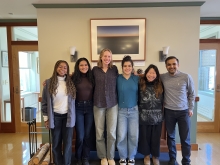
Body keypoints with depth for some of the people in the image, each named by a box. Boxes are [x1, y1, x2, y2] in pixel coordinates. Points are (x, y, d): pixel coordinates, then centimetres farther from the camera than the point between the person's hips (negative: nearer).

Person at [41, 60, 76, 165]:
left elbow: (73, 100, 7)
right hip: (55, 116, 0)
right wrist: (46, 118, 0)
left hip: (68, 116, 1)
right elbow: (44, 102, 1)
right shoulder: (49, 83, -3)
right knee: (56, 143, 11)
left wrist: (72, 115, 3)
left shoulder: (71, 82, 1)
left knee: (68, 143, 5)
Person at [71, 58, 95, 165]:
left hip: (90, 107, 2)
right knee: (80, 136, 2)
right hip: (78, 107, -2)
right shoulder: (74, 78, -4)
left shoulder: (92, 77, 4)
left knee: (87, 135, 11)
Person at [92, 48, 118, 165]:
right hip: (98, 104, 0)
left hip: (112, 104, 0)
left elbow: (117, 84, 11)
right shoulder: (95, 69, 2)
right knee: (99, 132, 9)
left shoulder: (114, 69, 4)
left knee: (112, 132, 7)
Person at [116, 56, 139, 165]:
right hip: (121, 110, -1)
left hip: (134, 110, 1)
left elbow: (140, 93, 8)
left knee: (133, 135, 7)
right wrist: (116, 106, -4)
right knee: (121, 135, 0)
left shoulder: (137, 78, 2)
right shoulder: (118, 78, -3)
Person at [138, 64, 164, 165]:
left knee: (156, 137, 12)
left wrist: (161, 112, 1)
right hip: (144, 116, -1)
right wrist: (139, 111, -6)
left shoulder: (160, 86, 0)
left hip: (157, 117, 1)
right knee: (145, 136, 11)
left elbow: (163, 101, 6)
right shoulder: (141, 85, -5)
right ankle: (147, 155, 33)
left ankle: (155, 156, 34)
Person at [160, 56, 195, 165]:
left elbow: (192, 94, 2)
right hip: (169, 111, 2)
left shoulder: (186, 77, -8)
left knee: (185, 138, 8)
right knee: (170, 136, 15)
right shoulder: (162, 77, -4)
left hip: (183, 111, -1)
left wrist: (191, 108, 2)